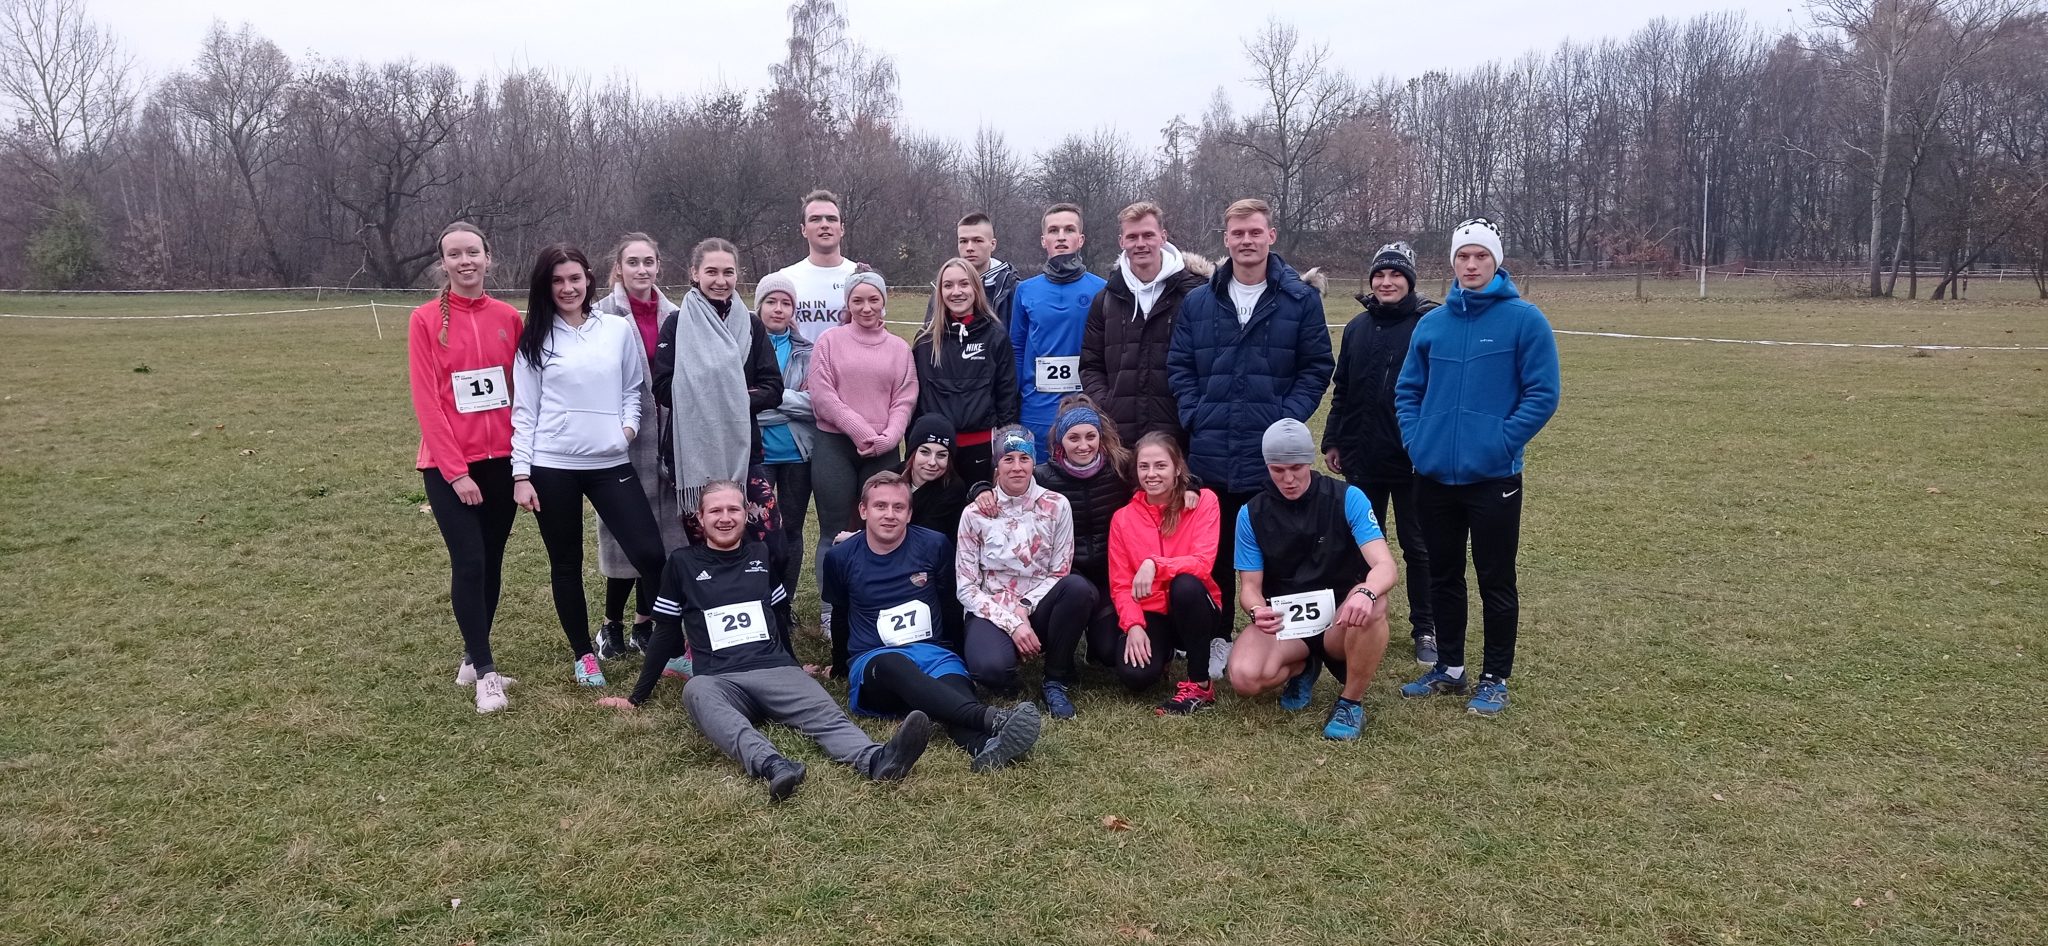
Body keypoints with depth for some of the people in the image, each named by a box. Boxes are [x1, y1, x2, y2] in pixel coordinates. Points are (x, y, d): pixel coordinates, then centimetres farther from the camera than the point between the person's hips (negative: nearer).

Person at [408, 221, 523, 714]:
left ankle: (473, 658, 23)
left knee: (491, 561, 9)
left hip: (501, 459, 3)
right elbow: (426, 401, -9)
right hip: (449, 464, -3)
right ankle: (485, 670, 4)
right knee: (468, 562, -7)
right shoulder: (425, 320, -5)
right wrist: (455, 470, -13)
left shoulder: (508, 318, 4)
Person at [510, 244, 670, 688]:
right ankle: (583, 654, 24)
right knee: (566, 564, 9)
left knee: (650, 553, -9)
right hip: (552, 467, 0)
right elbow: (524, 411, 2)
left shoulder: (620, 330, 6)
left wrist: (629, 423, -5)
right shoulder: (535, 339, 4)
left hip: (610, 463, 0)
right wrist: (521, 473, -3)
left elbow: (634, 387, 15)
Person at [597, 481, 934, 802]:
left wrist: (795, 665, 31)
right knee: (696, 692, -39)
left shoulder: (762, 554, 17)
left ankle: (876, 760, -57)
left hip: (776, 669, 3)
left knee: (826, 715, -28)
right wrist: (637, 698, 18)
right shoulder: (682, 563, 11)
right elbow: (666, 634, 17)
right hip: (719, 680, -3)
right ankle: (773, 766, -63)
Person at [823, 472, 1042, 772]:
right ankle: (993, 718, -62)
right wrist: (841, 665, 32)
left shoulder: (933, 545, 5)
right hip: (873, 664, -1)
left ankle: (984, 746, -71)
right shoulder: (840, 557, 8)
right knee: (891, 664, -39)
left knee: (952, 678, -36)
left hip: (932, 653, 1)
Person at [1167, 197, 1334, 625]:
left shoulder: (1301, 298, 3)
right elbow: (1179, 367, 11)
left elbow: (1317, 367, 2)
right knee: (1214, 555, 9)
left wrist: (1288, 419, -8)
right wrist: (1194, 415, -2)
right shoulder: (1197, 302, 10)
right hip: (1210, 454, 2)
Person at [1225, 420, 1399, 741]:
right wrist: (1257, 610, -28)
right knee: (1244, 678, -28)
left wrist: (1365, 592, -44)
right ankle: (1303, 666, 9)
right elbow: (1250, 586, -3)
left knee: (1373, 603, -37)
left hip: (1340, 617, -1)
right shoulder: (1252, 514, -4)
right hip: (1283, 620, 1)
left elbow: (1386, 566, -20)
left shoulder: (1347, 499, -10)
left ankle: (1352, 702, -13)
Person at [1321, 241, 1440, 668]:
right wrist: (1333, 441, 10)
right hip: (1362, 457, 5)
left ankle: (1425, 630, 18)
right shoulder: (1358, 326, 9)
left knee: (1417, 546, 7)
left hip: (1412, 459, -4)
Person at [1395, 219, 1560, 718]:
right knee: (1443, 577, 14)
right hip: (1434, 476, 5)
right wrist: (1416, 439, 2)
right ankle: (1449, 667, 28)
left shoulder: (1524, 320, -6)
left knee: (1496, 581, 4)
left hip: (1493, 477, -4)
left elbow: (1542, 394, -9)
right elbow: (1408, 389, 14)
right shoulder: (1432, 323, 7)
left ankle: (1495, 678, 17)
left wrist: (1500, 443, -14)